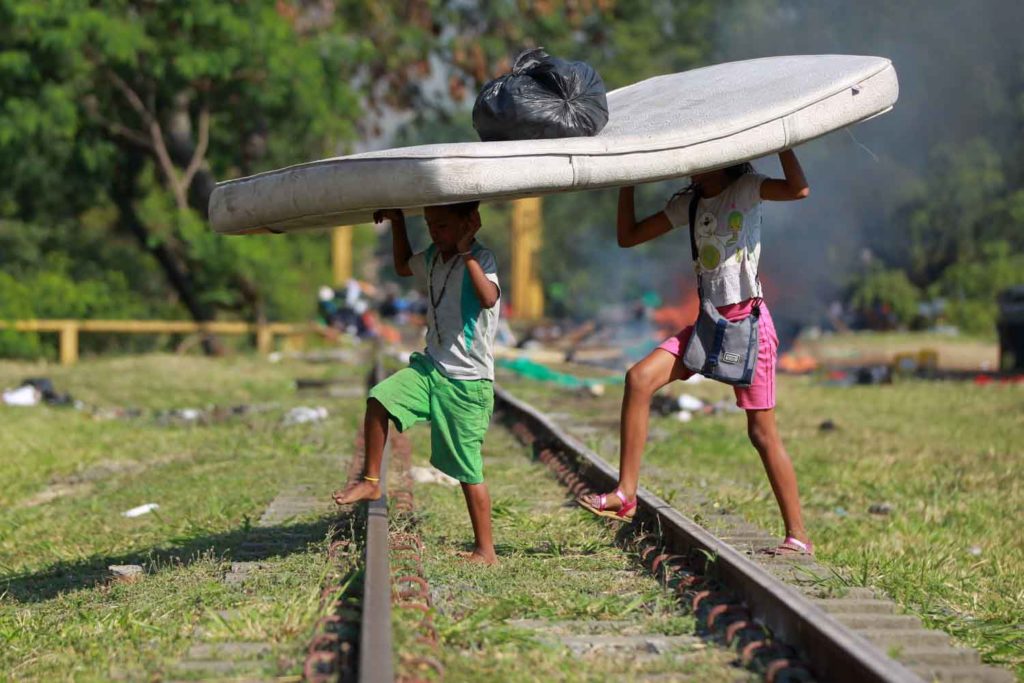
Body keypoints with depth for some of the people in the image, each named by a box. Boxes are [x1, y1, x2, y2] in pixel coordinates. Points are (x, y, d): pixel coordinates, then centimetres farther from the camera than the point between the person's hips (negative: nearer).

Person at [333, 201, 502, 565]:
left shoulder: (481, 259, -15)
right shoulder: (433, 257, 8)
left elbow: (489, 298, -36)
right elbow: (403, 266, 31)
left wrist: (466, 252, -36)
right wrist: (397, 221, 22)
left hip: (467, 381, -7)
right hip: (430, 367, 7)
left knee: (468, 470, -2)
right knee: (378, 399, -14)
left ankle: (485, 551, 9)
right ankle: (370, 481, 3)